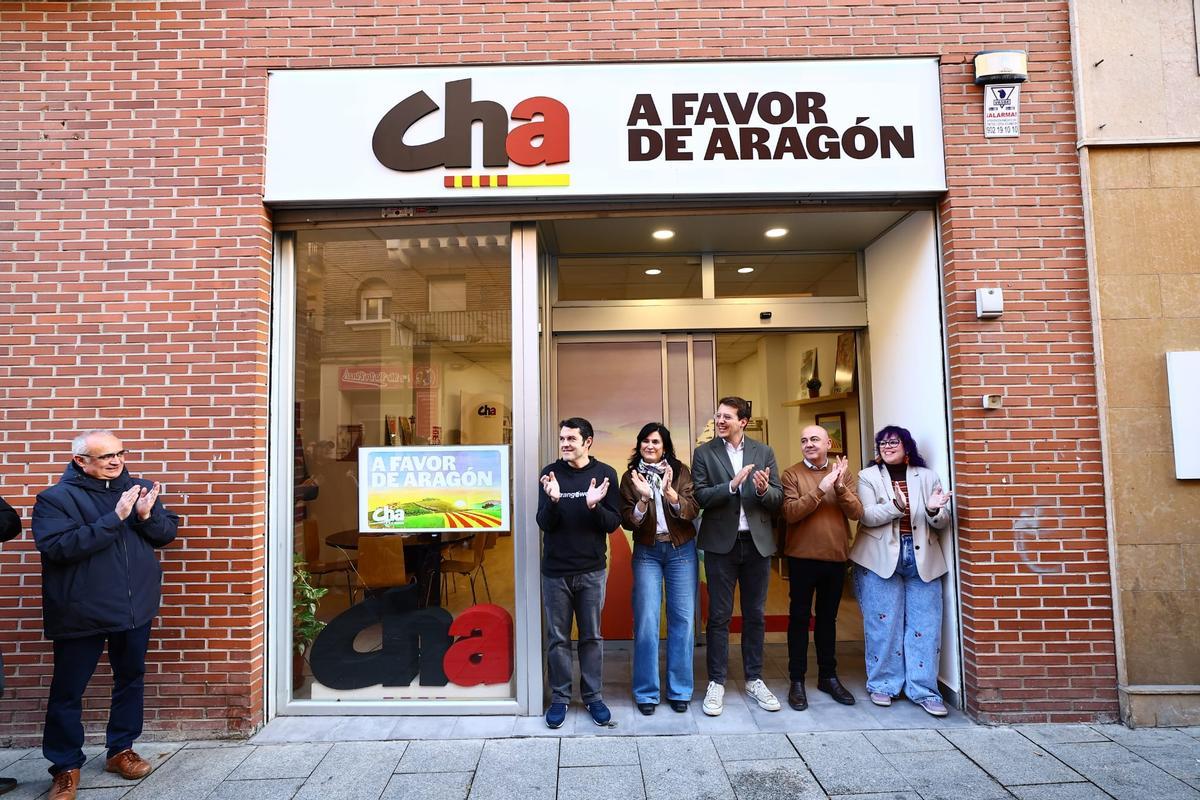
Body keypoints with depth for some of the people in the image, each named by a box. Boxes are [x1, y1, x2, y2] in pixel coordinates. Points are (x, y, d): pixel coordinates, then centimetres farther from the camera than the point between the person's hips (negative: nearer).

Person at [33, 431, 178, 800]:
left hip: (136, 608, 4)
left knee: (130, 680, 16)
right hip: (80, 614, -4)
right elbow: (58, 547, -22)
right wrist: (115, 518, -28)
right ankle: (66, 766, 26)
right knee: (67, 691, 8)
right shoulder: (55, 498, -9)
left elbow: (167, 534, 3)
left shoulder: (139, 488, 2)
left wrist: (147, 516, -18)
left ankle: (121, 750, 33)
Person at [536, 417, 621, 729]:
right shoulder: (551, 472, -2)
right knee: (557, 637, 9)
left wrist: (594, 506, -23)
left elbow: (613, 523, -4)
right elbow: (544, 523, -6)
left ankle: (593, 696, 25)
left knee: (592, 636, 11)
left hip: (592, 570, 0)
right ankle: (560, 697, 23)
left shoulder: (605, 473, -3)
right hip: (555, 570, 0)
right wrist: (553, 500, -26)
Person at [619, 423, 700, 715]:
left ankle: (679, 690, 17)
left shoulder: (680, 471, 1)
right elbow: (628, 521, -5)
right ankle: (646, 692, 12)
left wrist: (669, 492, -25)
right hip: (647, 553, 0)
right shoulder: (630, 477, 2)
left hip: (681, 550, 0)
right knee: (646, 621, -2)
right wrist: (643, 498, -22)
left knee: (682, 619, 3)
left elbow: (692, 511, -9)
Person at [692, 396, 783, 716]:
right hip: (721, 543, -2)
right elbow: (699, 496, -10)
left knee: (755, 615, 12)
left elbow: (778, 498, 2)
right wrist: (731, 486, -24)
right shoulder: (704, 453, 0)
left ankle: (754, 679, 26)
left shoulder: (764, 452, 5)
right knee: (719, 616, 5)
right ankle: (716, 683, 16)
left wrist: (764, 490, -20)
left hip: (757, 543, 2)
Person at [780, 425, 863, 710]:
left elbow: (857, 512, -4)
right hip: (802, 557, -3)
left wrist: (840, 487, -20)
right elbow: (790, 513, -17)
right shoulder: (792, 474, -5)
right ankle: (797, 680, 12)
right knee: (799, 618, 3)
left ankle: (828, 676, 28)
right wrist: (821, 489, -24)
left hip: (836, 557, 4)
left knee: (828, 617, 15)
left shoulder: (840, 471, 6)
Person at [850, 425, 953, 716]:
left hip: (922, 559, 2)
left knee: (925, 626, 2)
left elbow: (943, 523, 7)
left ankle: (924, 690, 12)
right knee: (884, 624, 3)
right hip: (881, 558, -2)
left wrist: (934, 510, -15)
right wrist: (896, 506, -26)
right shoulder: (868, 476, 3)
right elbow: (867, 516, -11)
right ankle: (883, 685, 16)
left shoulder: (927, 476, 9)